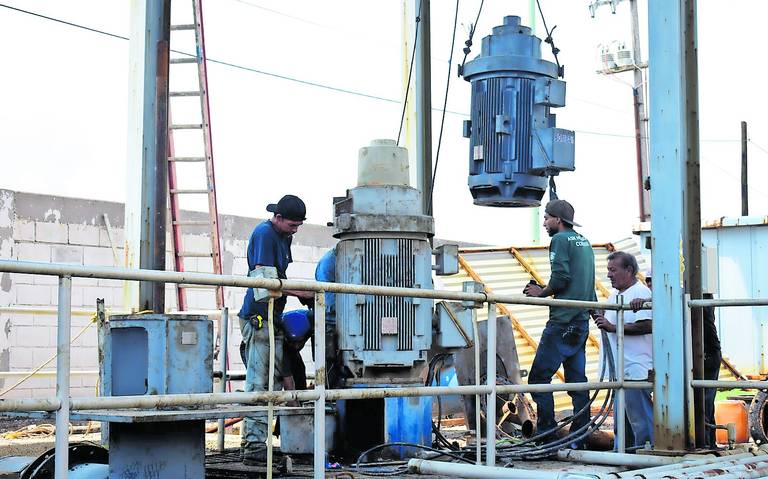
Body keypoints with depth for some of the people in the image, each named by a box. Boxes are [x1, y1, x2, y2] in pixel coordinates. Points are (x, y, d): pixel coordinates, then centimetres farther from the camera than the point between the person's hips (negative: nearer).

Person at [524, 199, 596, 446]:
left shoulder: (560, 239, -6)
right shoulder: (584, 242, 19)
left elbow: (560, 278, -15)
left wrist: (541, 293, -1)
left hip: (562, 323, -9)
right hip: (582, 322, 9)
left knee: (539, 377, -6)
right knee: (577, 381, 8)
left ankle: (548, 435, -9)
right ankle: (579, 439, 8)